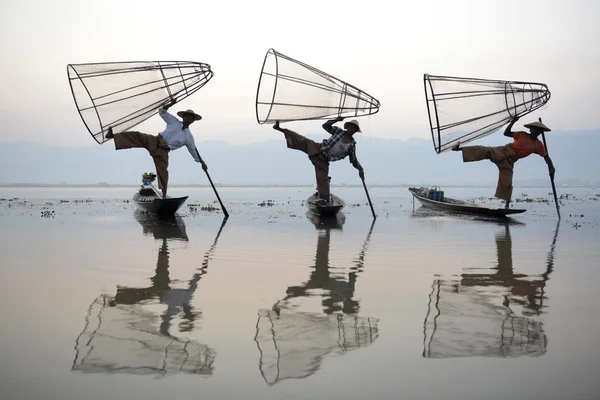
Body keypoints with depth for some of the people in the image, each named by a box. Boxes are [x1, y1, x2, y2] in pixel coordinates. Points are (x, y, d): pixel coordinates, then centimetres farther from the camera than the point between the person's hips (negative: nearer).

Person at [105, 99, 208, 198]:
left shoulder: (189, 137, 10)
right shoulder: (174, 122, 10)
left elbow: (194, 151, 20)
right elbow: (162, 111, 11)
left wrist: (202, 162, 18)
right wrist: (171, 104, -6)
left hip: (162, 152, 0)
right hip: (154, 141, 0)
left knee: (163, 172, -10)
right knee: (137, 136, -23)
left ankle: (164, 195, 2)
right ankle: (113, 136, -31)